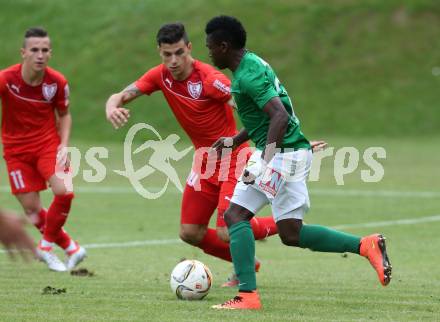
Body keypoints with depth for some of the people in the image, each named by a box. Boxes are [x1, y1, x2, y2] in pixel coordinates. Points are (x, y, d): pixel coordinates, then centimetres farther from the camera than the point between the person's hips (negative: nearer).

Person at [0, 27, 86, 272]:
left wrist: (64, 146, -8)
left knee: (64, 191, -22)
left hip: (48, 143, 1)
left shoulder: (57, 82, -11)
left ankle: (47, 245, 1)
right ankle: (70, 247, 18)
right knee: (32, 209, -3)